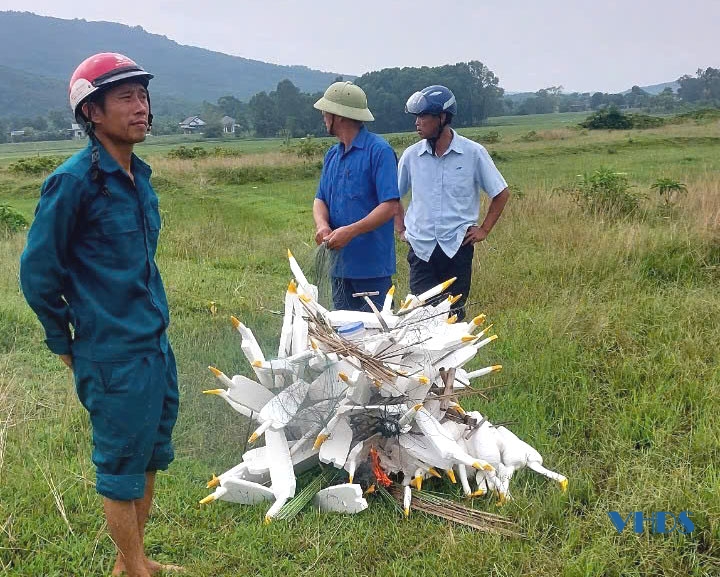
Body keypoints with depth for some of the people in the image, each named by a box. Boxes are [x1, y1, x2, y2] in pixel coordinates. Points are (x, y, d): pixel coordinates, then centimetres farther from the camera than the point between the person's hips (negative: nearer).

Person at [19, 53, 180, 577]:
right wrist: (66, 344, -2)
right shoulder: (73, 181, -16)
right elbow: (38, 271, -10)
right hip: (113, 357, -8)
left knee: (150, 459, 18)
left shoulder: (140, 176, 7)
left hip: (157, 346, 8)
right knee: (122, 466, 7)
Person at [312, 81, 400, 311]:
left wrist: (351, 231, -25)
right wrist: (322, 225, -9)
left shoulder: (379, 151, -11)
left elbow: (390, 205, -17)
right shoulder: (332, 155, 14)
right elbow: (320, 199, 14)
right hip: (339, 263, 7)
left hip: (372, 265, -7)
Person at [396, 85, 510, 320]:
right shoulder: (411, 155, 2)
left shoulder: (473, 153, -5)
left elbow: (501, 193, 5)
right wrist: (400, 227, 9)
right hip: (421, 248, 2)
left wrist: (484, 229, 2)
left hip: (458, 247, -1)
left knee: (454, 313, 8)